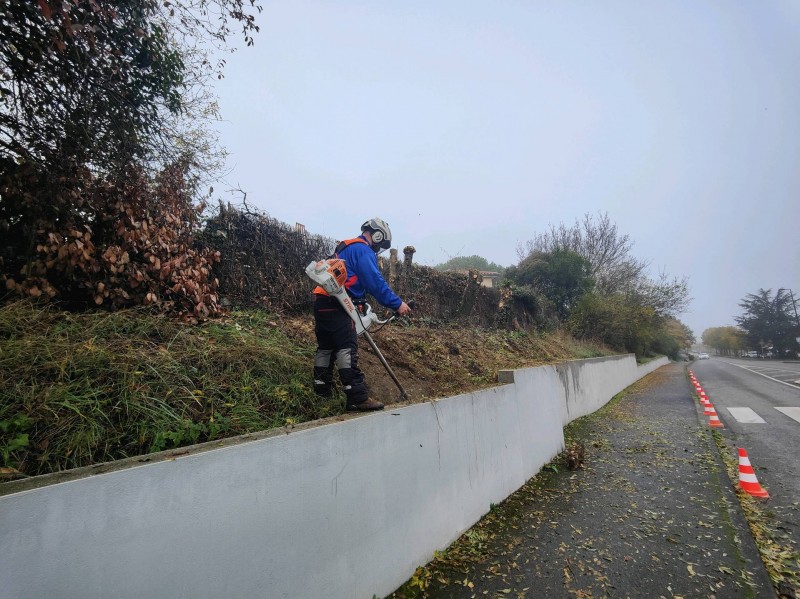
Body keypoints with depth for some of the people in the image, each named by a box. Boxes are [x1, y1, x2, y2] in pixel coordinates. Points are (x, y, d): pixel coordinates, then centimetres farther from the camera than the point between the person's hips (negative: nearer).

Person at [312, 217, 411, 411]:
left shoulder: (346, 247, 26)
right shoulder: (363, 250, -6)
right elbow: (375, 281, -16)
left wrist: (363, 307, 25)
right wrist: (397, 304, -13)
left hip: (322, 303, 11)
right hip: (336, 306, -11)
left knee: (326, 348, 16)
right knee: (347, 349, -14)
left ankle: (322, 392, 25)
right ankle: (357, 398, -16)